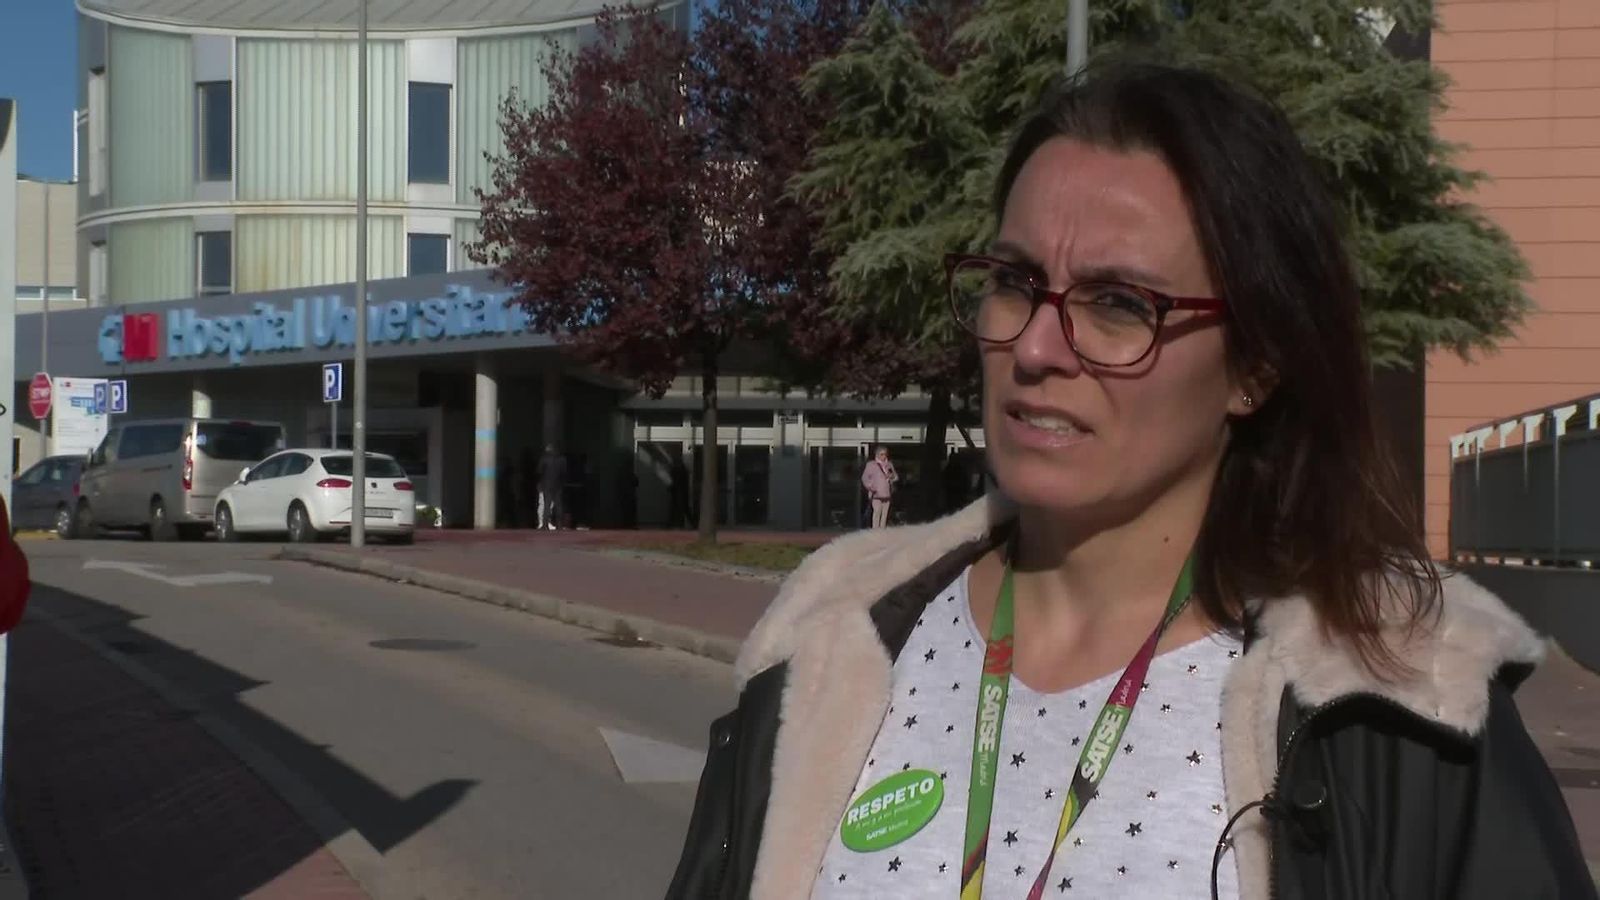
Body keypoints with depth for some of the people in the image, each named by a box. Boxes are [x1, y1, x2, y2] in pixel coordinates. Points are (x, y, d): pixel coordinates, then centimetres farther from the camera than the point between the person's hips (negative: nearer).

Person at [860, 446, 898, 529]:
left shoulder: (889, 465, 14)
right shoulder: (871, 464, 0)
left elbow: (896, 477, 19)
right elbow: (865, 477, -1)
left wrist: (892, 476, -4)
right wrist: (870, 487, -13)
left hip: (887, 494, 5)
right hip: (876, 494, -5)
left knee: (885, 513, 5)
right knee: (877, 512, -14)